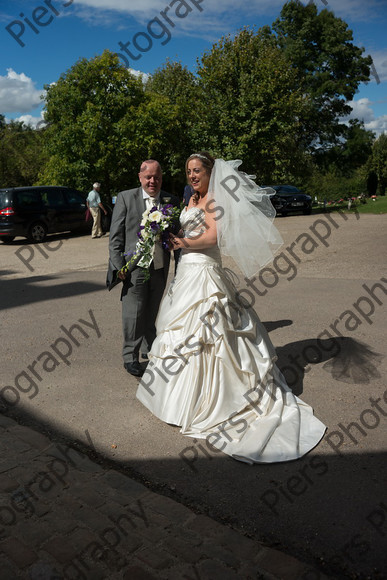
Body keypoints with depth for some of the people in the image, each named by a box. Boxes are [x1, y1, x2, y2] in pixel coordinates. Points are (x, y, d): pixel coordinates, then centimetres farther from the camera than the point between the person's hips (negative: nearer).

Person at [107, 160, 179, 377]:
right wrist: (118, 265, -8)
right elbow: (116, 235, -2)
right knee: (134, 313, -1)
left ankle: (150, 348, 32)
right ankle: (131, 356, 13)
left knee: (153, 312, 15)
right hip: (134, 266, -3)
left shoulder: (171, 201, 6)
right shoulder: (126, 198, -1)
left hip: (160, 267, 3)